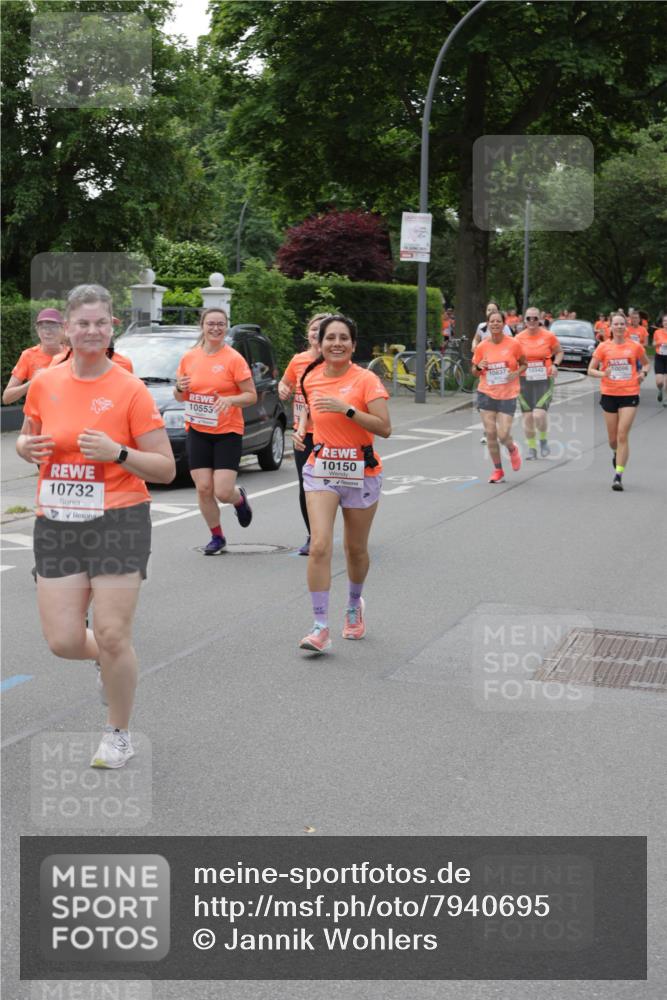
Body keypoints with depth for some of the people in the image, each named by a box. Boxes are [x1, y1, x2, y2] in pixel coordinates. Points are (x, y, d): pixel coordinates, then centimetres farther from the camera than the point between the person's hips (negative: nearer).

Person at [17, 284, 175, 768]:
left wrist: (117, 452, -21)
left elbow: (166, 469, -5)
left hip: (119, 522, -4)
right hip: (56, 524, 4)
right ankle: (110, 657, 37)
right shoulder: (44, 384, 5)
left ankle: (119, 735, 19)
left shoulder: (131, 391, -7)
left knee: (112, 636, -3)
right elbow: (27, 438, 22)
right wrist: (28, 448, -2)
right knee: (63, 641, 0)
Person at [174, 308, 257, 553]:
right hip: (197, 431, 3)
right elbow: (180, 397, 15)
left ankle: (240, 498, 27)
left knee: (222, 492, -10)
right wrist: (180, 388, -8)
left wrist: (230, 399, -23)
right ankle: (216, 536, 18)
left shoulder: (234, 359, -7)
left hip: (228, 432, -3)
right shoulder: (189, 357, 4)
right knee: (203, 488, -2)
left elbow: (251, 395, -6)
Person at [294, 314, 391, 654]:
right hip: (321, 470, 2)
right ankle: (320, 627, -11)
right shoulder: (311, 378, 2)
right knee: (319, 546, -14)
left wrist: (346, 409, -28)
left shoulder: (366, 380, -11)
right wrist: (301, 428, 4)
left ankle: (354, 606, 41)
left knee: (356, 549, 12)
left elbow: (384, 428, -20)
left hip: (360, 472, -2)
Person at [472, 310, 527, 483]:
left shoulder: (514, 344, -5)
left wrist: (517, 373, -12)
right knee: (490, 433, -1)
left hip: (507, 395, -2)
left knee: (503, 435, -8)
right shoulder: (482, 347, 0)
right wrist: (479, 367, -12)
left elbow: (524, 364, 9)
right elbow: (475, 372, 11)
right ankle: (498, 470, 14)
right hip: (486, 394, 2)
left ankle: (512, 450, 30)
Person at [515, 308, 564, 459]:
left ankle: (543, 440, 12)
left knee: (539, 414, -17)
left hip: (544, 380, -2)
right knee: (527, 415, 4)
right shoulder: (519, 338, 2)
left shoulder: (549, 336, -3)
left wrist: (555, 365, -5)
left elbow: (559, 352, 13)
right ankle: (531, 448, 20)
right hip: (525, 380, 2)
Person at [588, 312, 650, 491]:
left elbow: (646, 363, 19)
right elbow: (591, 369, 2)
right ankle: (617, 453, 45)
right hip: (609, 394, 1)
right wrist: (602, 374, -18)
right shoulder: (603, 347, 1)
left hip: (630, 395, -1)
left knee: (622, 436, -11)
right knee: (613, 438, 9)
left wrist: (643, 373, -2)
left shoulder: (635, 346, 2)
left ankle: (618, 476, -9)